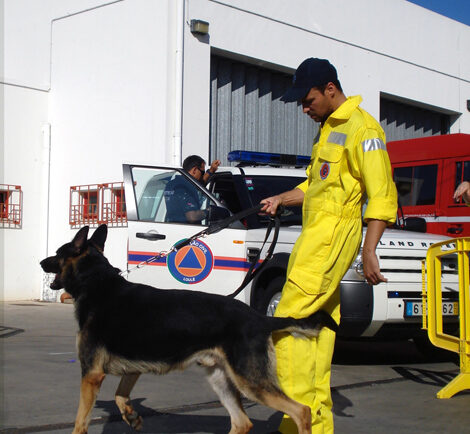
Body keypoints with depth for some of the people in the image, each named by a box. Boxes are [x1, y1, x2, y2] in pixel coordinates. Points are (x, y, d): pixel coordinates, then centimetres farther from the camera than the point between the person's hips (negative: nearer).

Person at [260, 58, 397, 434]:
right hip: (316, 234, 10)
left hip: (332, 235, -10)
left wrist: (369, 251, -21)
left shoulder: (362, 128, -9)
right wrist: (281, 199, 14)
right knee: (318, 329, 9)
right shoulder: (329, 128, 21)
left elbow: (382, 195, -15)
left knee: (289, 324, -13)